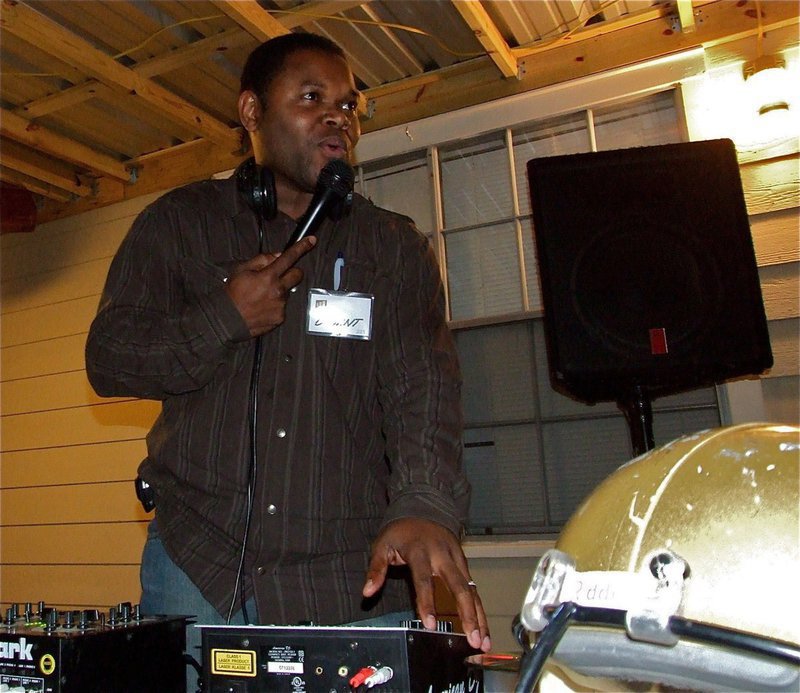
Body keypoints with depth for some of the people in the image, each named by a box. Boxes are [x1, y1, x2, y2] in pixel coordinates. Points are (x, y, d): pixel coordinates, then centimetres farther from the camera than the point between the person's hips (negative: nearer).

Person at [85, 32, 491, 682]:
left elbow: (422, 384, -8)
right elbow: (107, 359, 4)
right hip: (198, 561, 1)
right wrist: (224, 319, -12)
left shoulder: (396, 247, 7)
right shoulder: (179, 224, 8)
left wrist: (425, 503, -26)